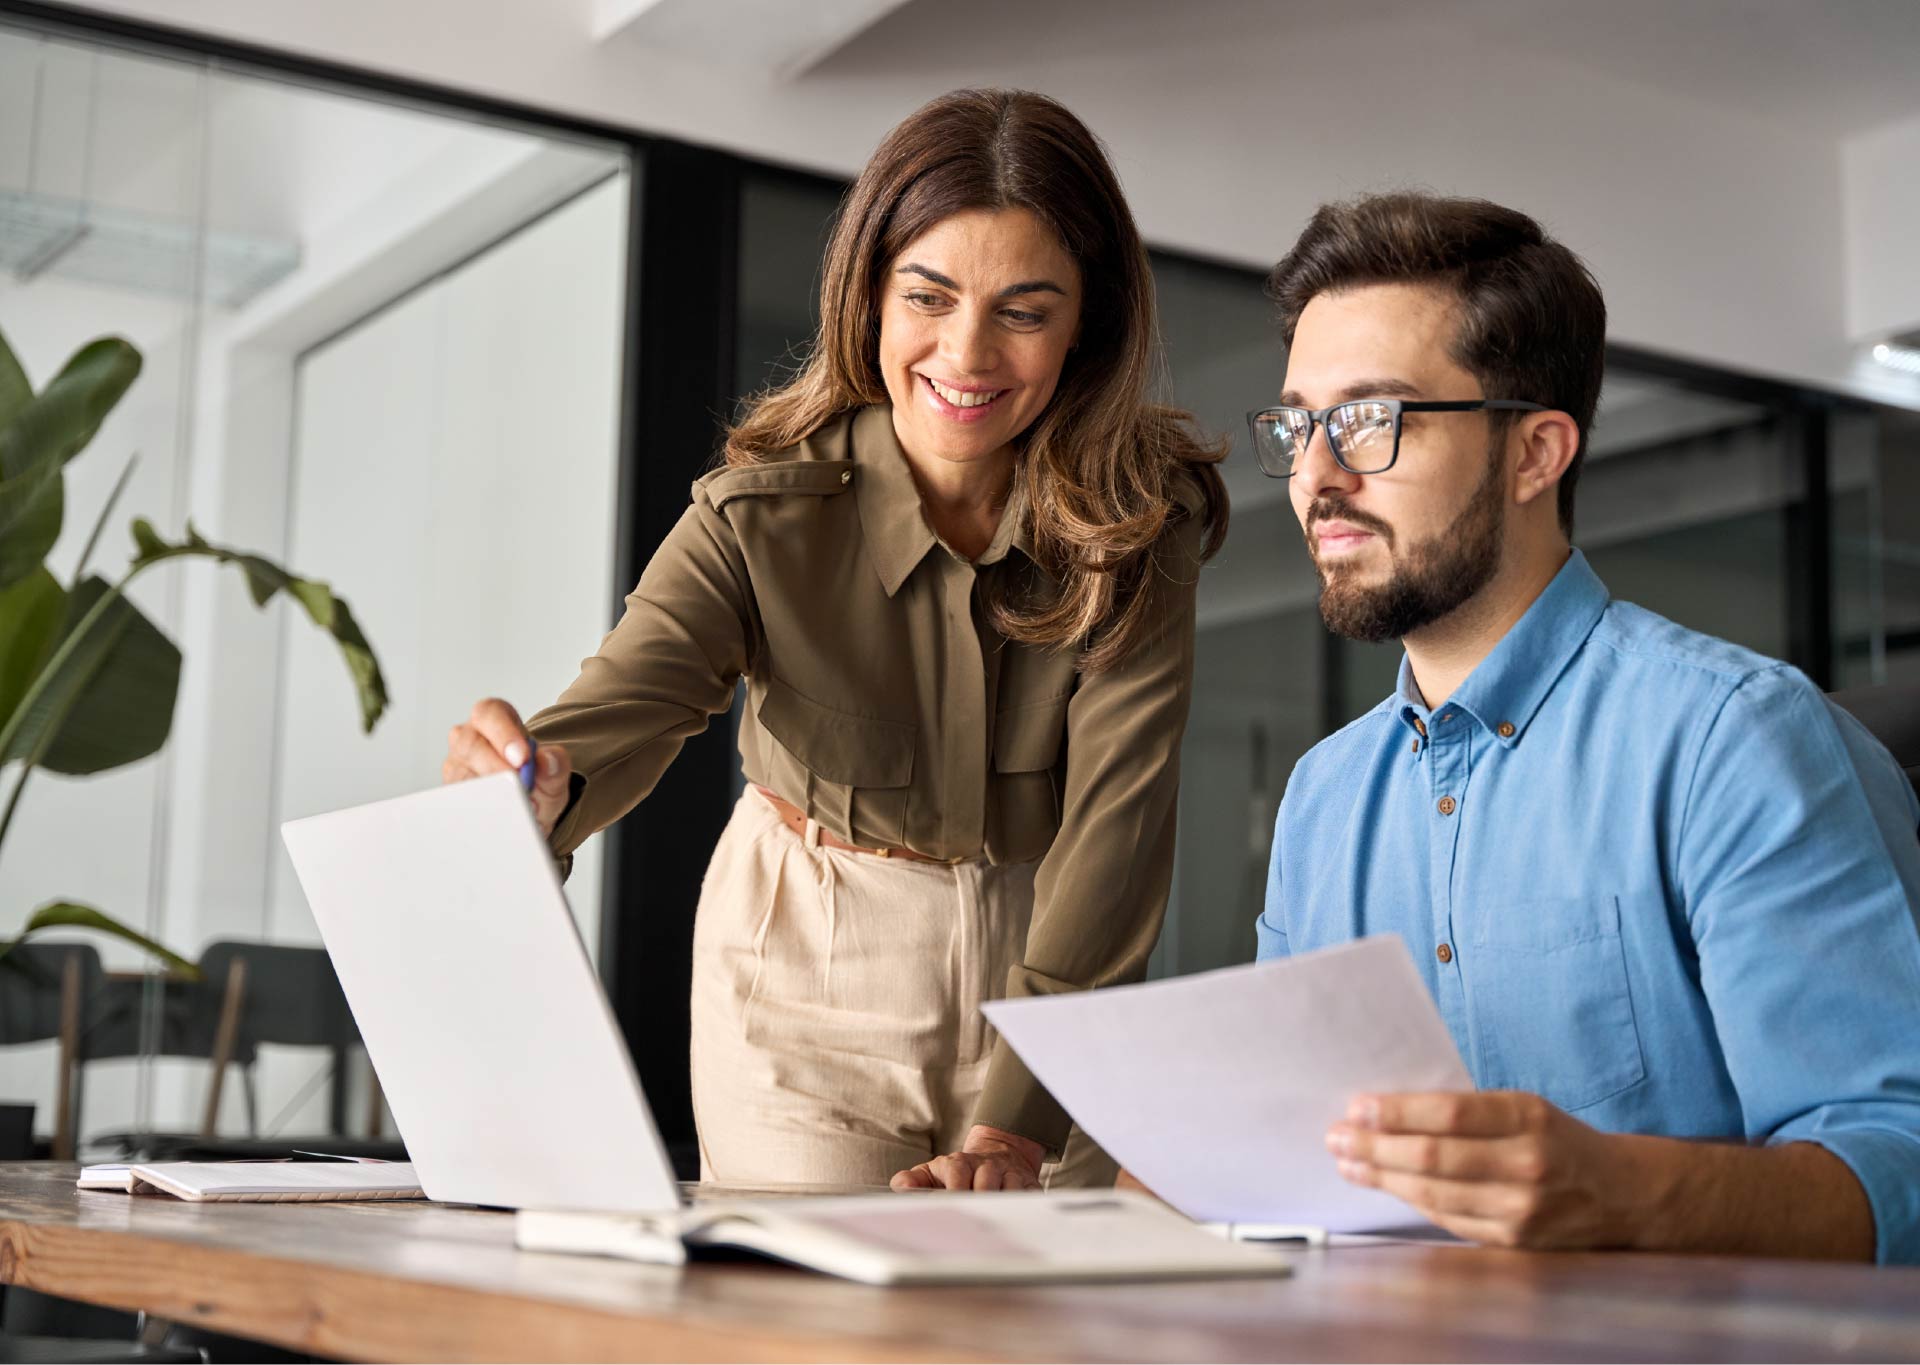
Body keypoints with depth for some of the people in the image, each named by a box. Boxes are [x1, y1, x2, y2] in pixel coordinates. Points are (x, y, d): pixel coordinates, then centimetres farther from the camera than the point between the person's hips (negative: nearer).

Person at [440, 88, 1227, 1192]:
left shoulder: (1139, 525, -16)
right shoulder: (766, 515, -18)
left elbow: (1117, 816, -24)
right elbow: (627, 705, -31)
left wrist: (1014, 1122, -34)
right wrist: (541, 779, -57)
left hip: (1049, 967, 1)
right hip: (809, 975, -1)